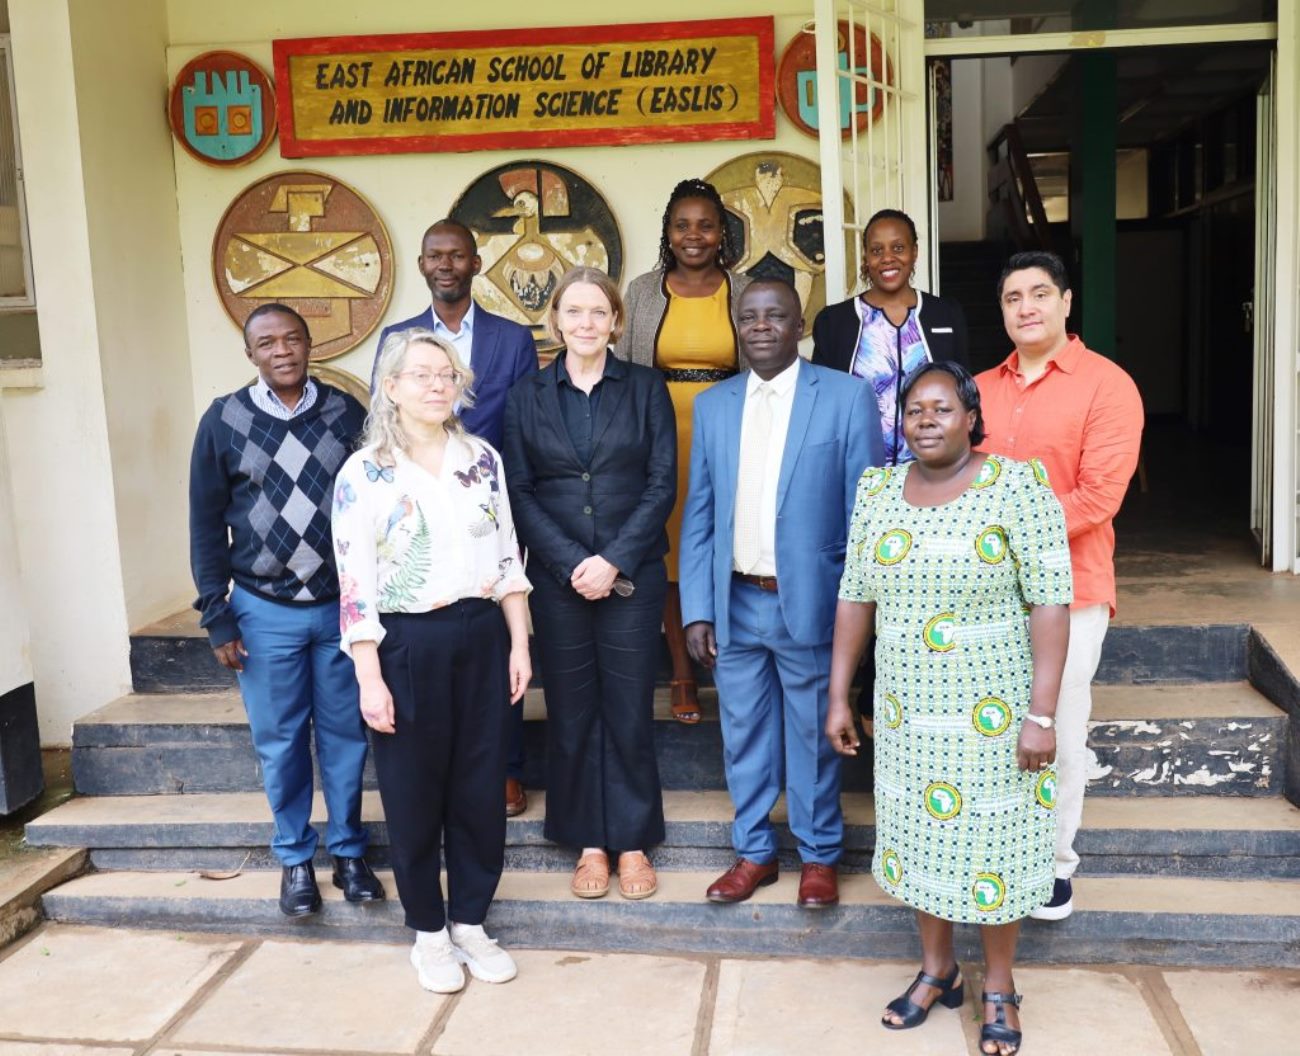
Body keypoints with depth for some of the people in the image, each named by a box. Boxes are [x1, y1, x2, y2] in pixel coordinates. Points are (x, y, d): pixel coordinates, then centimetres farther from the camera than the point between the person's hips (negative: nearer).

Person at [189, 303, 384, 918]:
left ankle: (348, 850, 25)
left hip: (342, 606, 1)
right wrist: (217, 618, -2)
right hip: (265, 611, 0)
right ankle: (295, 858, 25)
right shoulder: (224, 421, -2)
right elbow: (207, 525, 1)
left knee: (345, 735, 9)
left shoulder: (346, 413, 0)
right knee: (279, 741, 8)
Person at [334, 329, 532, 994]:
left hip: (481, 637, 3)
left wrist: (519, 644, 4)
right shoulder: (363, 473, -5)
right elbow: (354, 586, -7)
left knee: (481, 785, 10)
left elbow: (508, 557, 8)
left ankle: (470, 922, 27)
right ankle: (428, 932, 26)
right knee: (414, 791, 8)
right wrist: (369, 679, -11)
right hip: (408, 646, -3)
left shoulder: (483, 459, 5)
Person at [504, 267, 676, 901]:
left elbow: (662, 485, -2)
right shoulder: (527, 397, 6)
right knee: (571, 712, 7)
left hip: (632, 577, -1)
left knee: (629, 710, 5)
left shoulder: (646, 389, 3)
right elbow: (519, 491, 2)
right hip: (557, 579, 1)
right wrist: (570, 563, -10)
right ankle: (588, 843, 21)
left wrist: (614, 560, -12)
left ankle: (633, 841, 20)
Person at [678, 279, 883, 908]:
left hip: (809, 603, -3)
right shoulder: (712, 405, 7)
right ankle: (753, 852, 31)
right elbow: (699, 515, 7)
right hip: (735, 604, 3)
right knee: (744, 737, 14)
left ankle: (819, 857, 28)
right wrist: (697, 610, 2)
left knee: (813, 738, 10)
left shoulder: (847, 398, -4)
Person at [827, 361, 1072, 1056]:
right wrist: (839, 697, 5)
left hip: (994, 713, -4)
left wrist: (1041, 714, -18)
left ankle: (999, 986, 27)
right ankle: (937, 970, 34)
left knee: (992, 837, 8)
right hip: (907, 710, 4)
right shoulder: (877, 492, 2)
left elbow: (1049, 602, -15)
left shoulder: (1016, 488, -13)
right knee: (919, 831, 14)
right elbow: (855, 599, 6)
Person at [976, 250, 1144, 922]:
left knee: (1059, 734, 4)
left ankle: (1055, 863, 21)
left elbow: (1098, 495, -13)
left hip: (1068, 589, -4)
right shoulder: (981, 389, 10)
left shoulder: (1107, 386, -5)